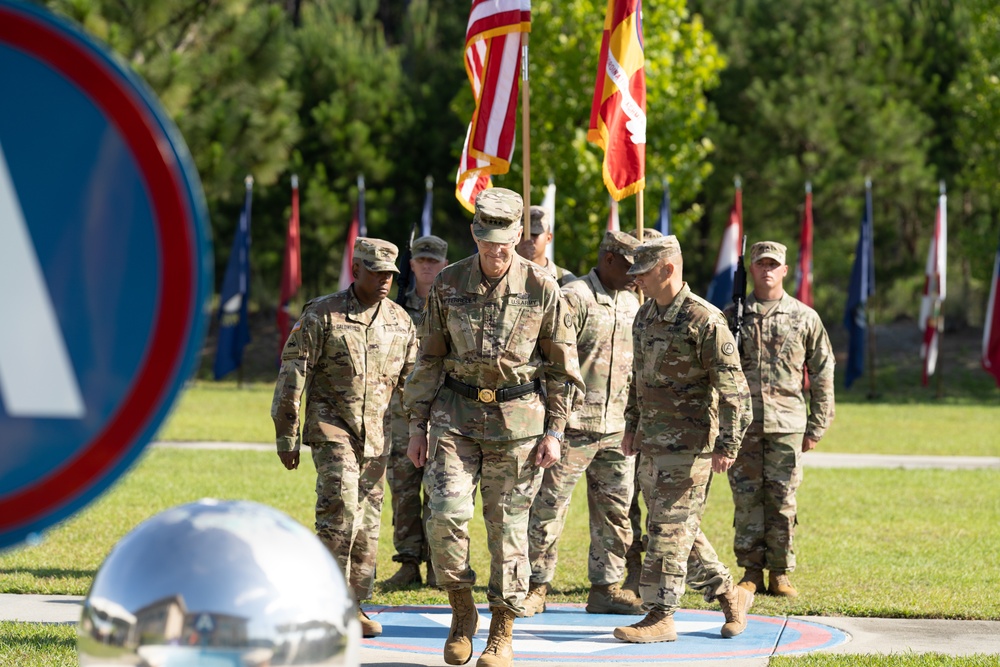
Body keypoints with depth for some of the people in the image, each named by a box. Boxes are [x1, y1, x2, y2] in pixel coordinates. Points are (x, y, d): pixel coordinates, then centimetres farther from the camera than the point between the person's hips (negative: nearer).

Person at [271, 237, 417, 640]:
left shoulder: (400, 322, 9)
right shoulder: (321, 315, -5)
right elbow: (292, 377, -4)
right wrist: (286, 437, -6)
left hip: (376, 435, 5)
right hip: (331, 428, -5)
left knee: (367, 520, 5)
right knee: (340, 505, -18)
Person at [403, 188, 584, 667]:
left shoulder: (541, 289, -3)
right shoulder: (448, 285, 2)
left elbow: (562, 366, 3)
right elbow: (429, 359, 8)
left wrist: (554, 432, -2)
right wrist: (417, 424, 5)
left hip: (517, 418, -1)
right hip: (456, 414, 1)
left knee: (508, 524, 2)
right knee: (446, 511, -14)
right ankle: (462, 612, 7)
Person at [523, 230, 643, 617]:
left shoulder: (630, 303, 15)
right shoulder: (574, 299, -9)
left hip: (618, 427, 7)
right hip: (574, 425, -7)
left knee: (615, 512, 8)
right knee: (549, 509, -2)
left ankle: (605, 588, 16)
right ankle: (537, 587, 7)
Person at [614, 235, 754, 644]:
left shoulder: (704, 321, -15)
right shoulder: (645, 315, 11)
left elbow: (732, 388, -16)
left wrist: (728, 445, -19)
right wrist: (632, 425, 23)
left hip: (688, 444, -8)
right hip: (651, 442, 8)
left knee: (670, 529, -7)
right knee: (680, 530, 12)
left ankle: (660, 617, -4)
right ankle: (729, 595, 25)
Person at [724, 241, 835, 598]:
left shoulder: (804, 318, 6)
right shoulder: (732, 317, 8)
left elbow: (822, 374, 9)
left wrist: (816, 427, 4)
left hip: (786, 424, -1)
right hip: (742, 424, 1)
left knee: (782, 501, 0)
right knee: (746, 499, 1)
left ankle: (780, 574, 8)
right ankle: (751, 572, 8)